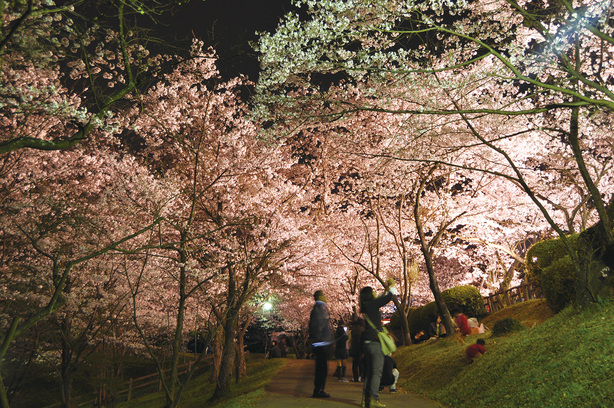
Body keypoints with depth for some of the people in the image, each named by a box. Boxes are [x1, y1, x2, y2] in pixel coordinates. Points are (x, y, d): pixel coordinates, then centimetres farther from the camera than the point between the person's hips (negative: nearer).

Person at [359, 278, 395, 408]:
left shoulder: (367, 306, 14)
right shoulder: (371, 304, -10)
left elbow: (381, 300, 31)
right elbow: (388, 298, -10)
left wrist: (386, 289, 33)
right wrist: (391, 287, 6)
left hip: (367, 342, 9)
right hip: (374, 342, -9)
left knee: (369, 373, 13)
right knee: (377, 372, -4)